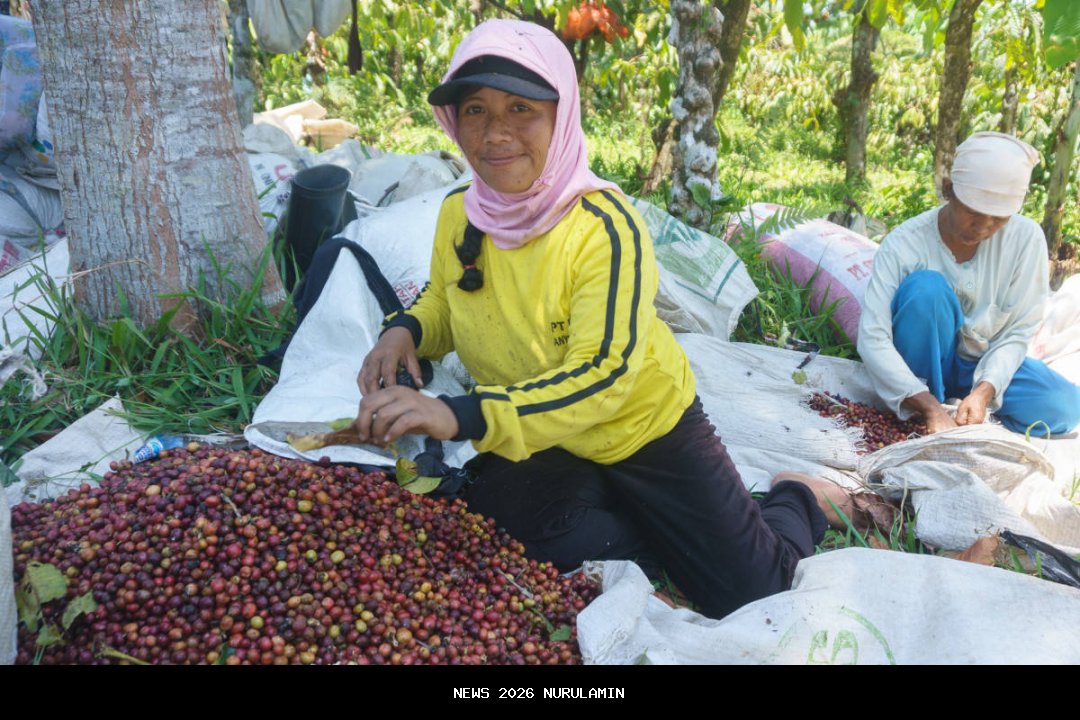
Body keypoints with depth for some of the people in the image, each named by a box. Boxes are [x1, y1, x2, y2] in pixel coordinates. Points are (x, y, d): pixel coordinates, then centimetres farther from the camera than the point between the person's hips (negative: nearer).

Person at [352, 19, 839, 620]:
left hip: (645, 429, -4)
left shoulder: (603, 224, -29)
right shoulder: (458, 215, -11)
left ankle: (800, 502, 38)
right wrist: (405, 331, -15)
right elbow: (444, 303, 9)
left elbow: (601, 374, -37)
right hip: (544, 441, 5)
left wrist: (461, 416, -50)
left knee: (751, 594, 3)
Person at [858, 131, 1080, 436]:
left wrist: (984, 391, -27)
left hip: (982, 365, 3)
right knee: (926, 286, -31)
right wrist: (931, 407, -39)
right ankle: (921, 411, -18)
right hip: (921, 364, -3)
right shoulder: (905, 244, -23)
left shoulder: (1025, 238, -15)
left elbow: (1017, 332, -10)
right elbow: (872, 338, -30)